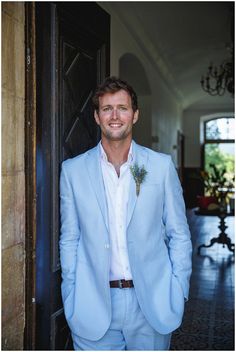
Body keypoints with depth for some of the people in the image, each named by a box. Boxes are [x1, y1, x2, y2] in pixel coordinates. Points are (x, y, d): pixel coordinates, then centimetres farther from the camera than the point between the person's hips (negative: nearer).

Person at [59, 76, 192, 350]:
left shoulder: (162, 166, -1)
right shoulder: (73, 170, 0)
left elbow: (179, 235, 3)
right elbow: (69, 240, 4)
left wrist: (178, 294, -1)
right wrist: (72, 297, 0)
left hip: (152, 305, 1)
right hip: (94, 306, 0)